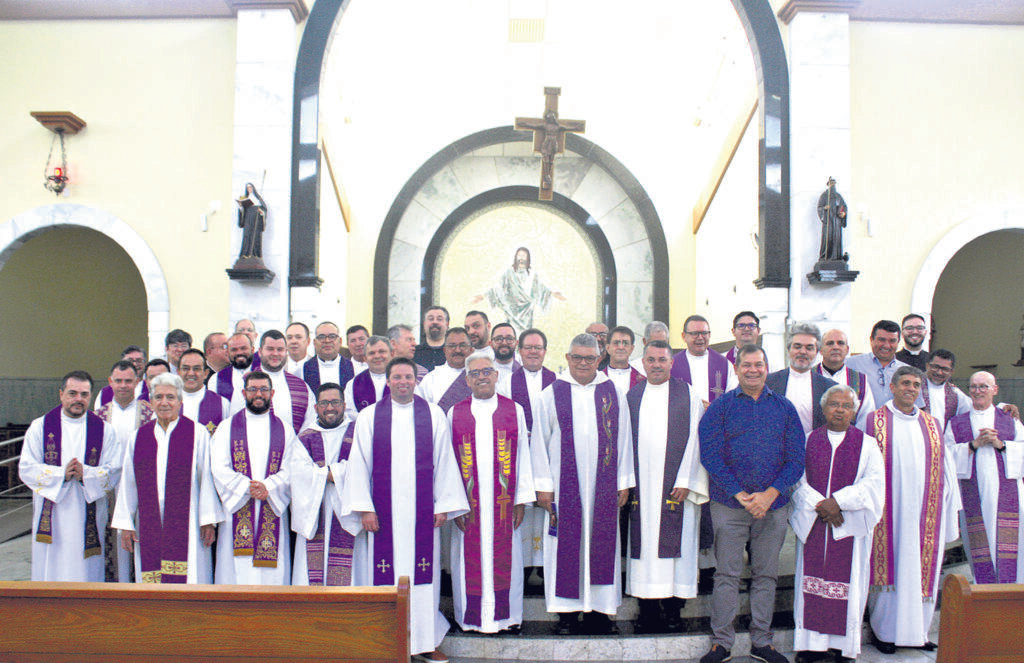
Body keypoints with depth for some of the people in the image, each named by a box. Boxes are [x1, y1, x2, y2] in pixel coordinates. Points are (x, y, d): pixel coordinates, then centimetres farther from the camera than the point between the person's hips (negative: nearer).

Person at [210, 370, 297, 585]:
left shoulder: (285, 431, 11)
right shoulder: (226, 428, 10)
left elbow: (289, 472, 2)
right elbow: (219, 469, -2)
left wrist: (267, 487, -16)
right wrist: (247, 487, -15)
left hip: (272, 510, 1)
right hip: (237, 508, 0)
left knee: (272, 575, -3)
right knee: (237, 572, -3)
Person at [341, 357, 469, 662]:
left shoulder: (434, 414, 6)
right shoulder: (369, 416, 4)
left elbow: (444, 461, 6)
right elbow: (359, 464, 3)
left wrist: (443, 504, 2)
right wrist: (364, 508, -3)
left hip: (422, 510, 0)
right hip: (383, 509, 0)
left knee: (423, 572, 4)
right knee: (385, 575, 3)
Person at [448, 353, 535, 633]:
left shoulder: (514, 410, 4)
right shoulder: (455, 413, 5)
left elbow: (523, 455, 5)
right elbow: (448, 460, 4)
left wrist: (522, 499, 0)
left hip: (503, 502, 0)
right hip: (469, 502, 0)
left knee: (504, 558, 6)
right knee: (471, 559, 5)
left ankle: (503, 614, 21)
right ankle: (472, 616, 20)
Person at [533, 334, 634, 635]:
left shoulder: (614, 394, 6)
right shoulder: (551, 395, 2)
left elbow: (623, 440, 8)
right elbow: (539, 442, 1)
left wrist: (623, 482, 4)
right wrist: (543, 485, -3)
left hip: (603, 485, 2)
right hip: (564, 485, -1)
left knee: (602, 543, 6)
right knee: (566, 545, 3)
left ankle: (600, 607, 18)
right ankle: (568, 611, 14)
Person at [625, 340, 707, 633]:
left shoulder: (687, 395, 3)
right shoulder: (631, 396, 10)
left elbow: (693, 439, -1)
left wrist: (685, 481, -8)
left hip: (675, 484, -2)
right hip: (640, 484, 2)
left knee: (674, 541, -2)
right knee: (643, 541, 3)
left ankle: (673, 611, 9)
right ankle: (648, 611, 11)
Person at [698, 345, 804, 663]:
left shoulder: (785, 408, 7)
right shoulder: (720, 407, 1)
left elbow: (796, 458, 2)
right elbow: (710, 454, -7)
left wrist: (770, 494, -11)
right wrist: (740, 494, -14)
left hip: (774, 506, 2)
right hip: (729, 505, -2)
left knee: (766, 575, 10)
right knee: (727, 574, 2)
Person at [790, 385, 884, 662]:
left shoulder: (867, 444, 7)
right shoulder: (808, 440, 9)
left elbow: (874, 482, -4)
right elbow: (797, 478, 2)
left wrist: (838, 501, -15)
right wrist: (818, 504, -14)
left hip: (850, 524, -1)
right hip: (812, 523, 1)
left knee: (847, 584, 1)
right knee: (812, 581, 2)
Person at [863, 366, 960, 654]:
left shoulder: (931, 424, 13)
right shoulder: (875, 421, 1)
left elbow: (944, 469, 14)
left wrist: (948, 510, 10)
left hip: (924, 511, 3)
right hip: (888, 510, -3)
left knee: (921, 567, 6)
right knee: (890, 565, 0)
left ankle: (917, 629, 18)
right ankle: (885, 630, 11)